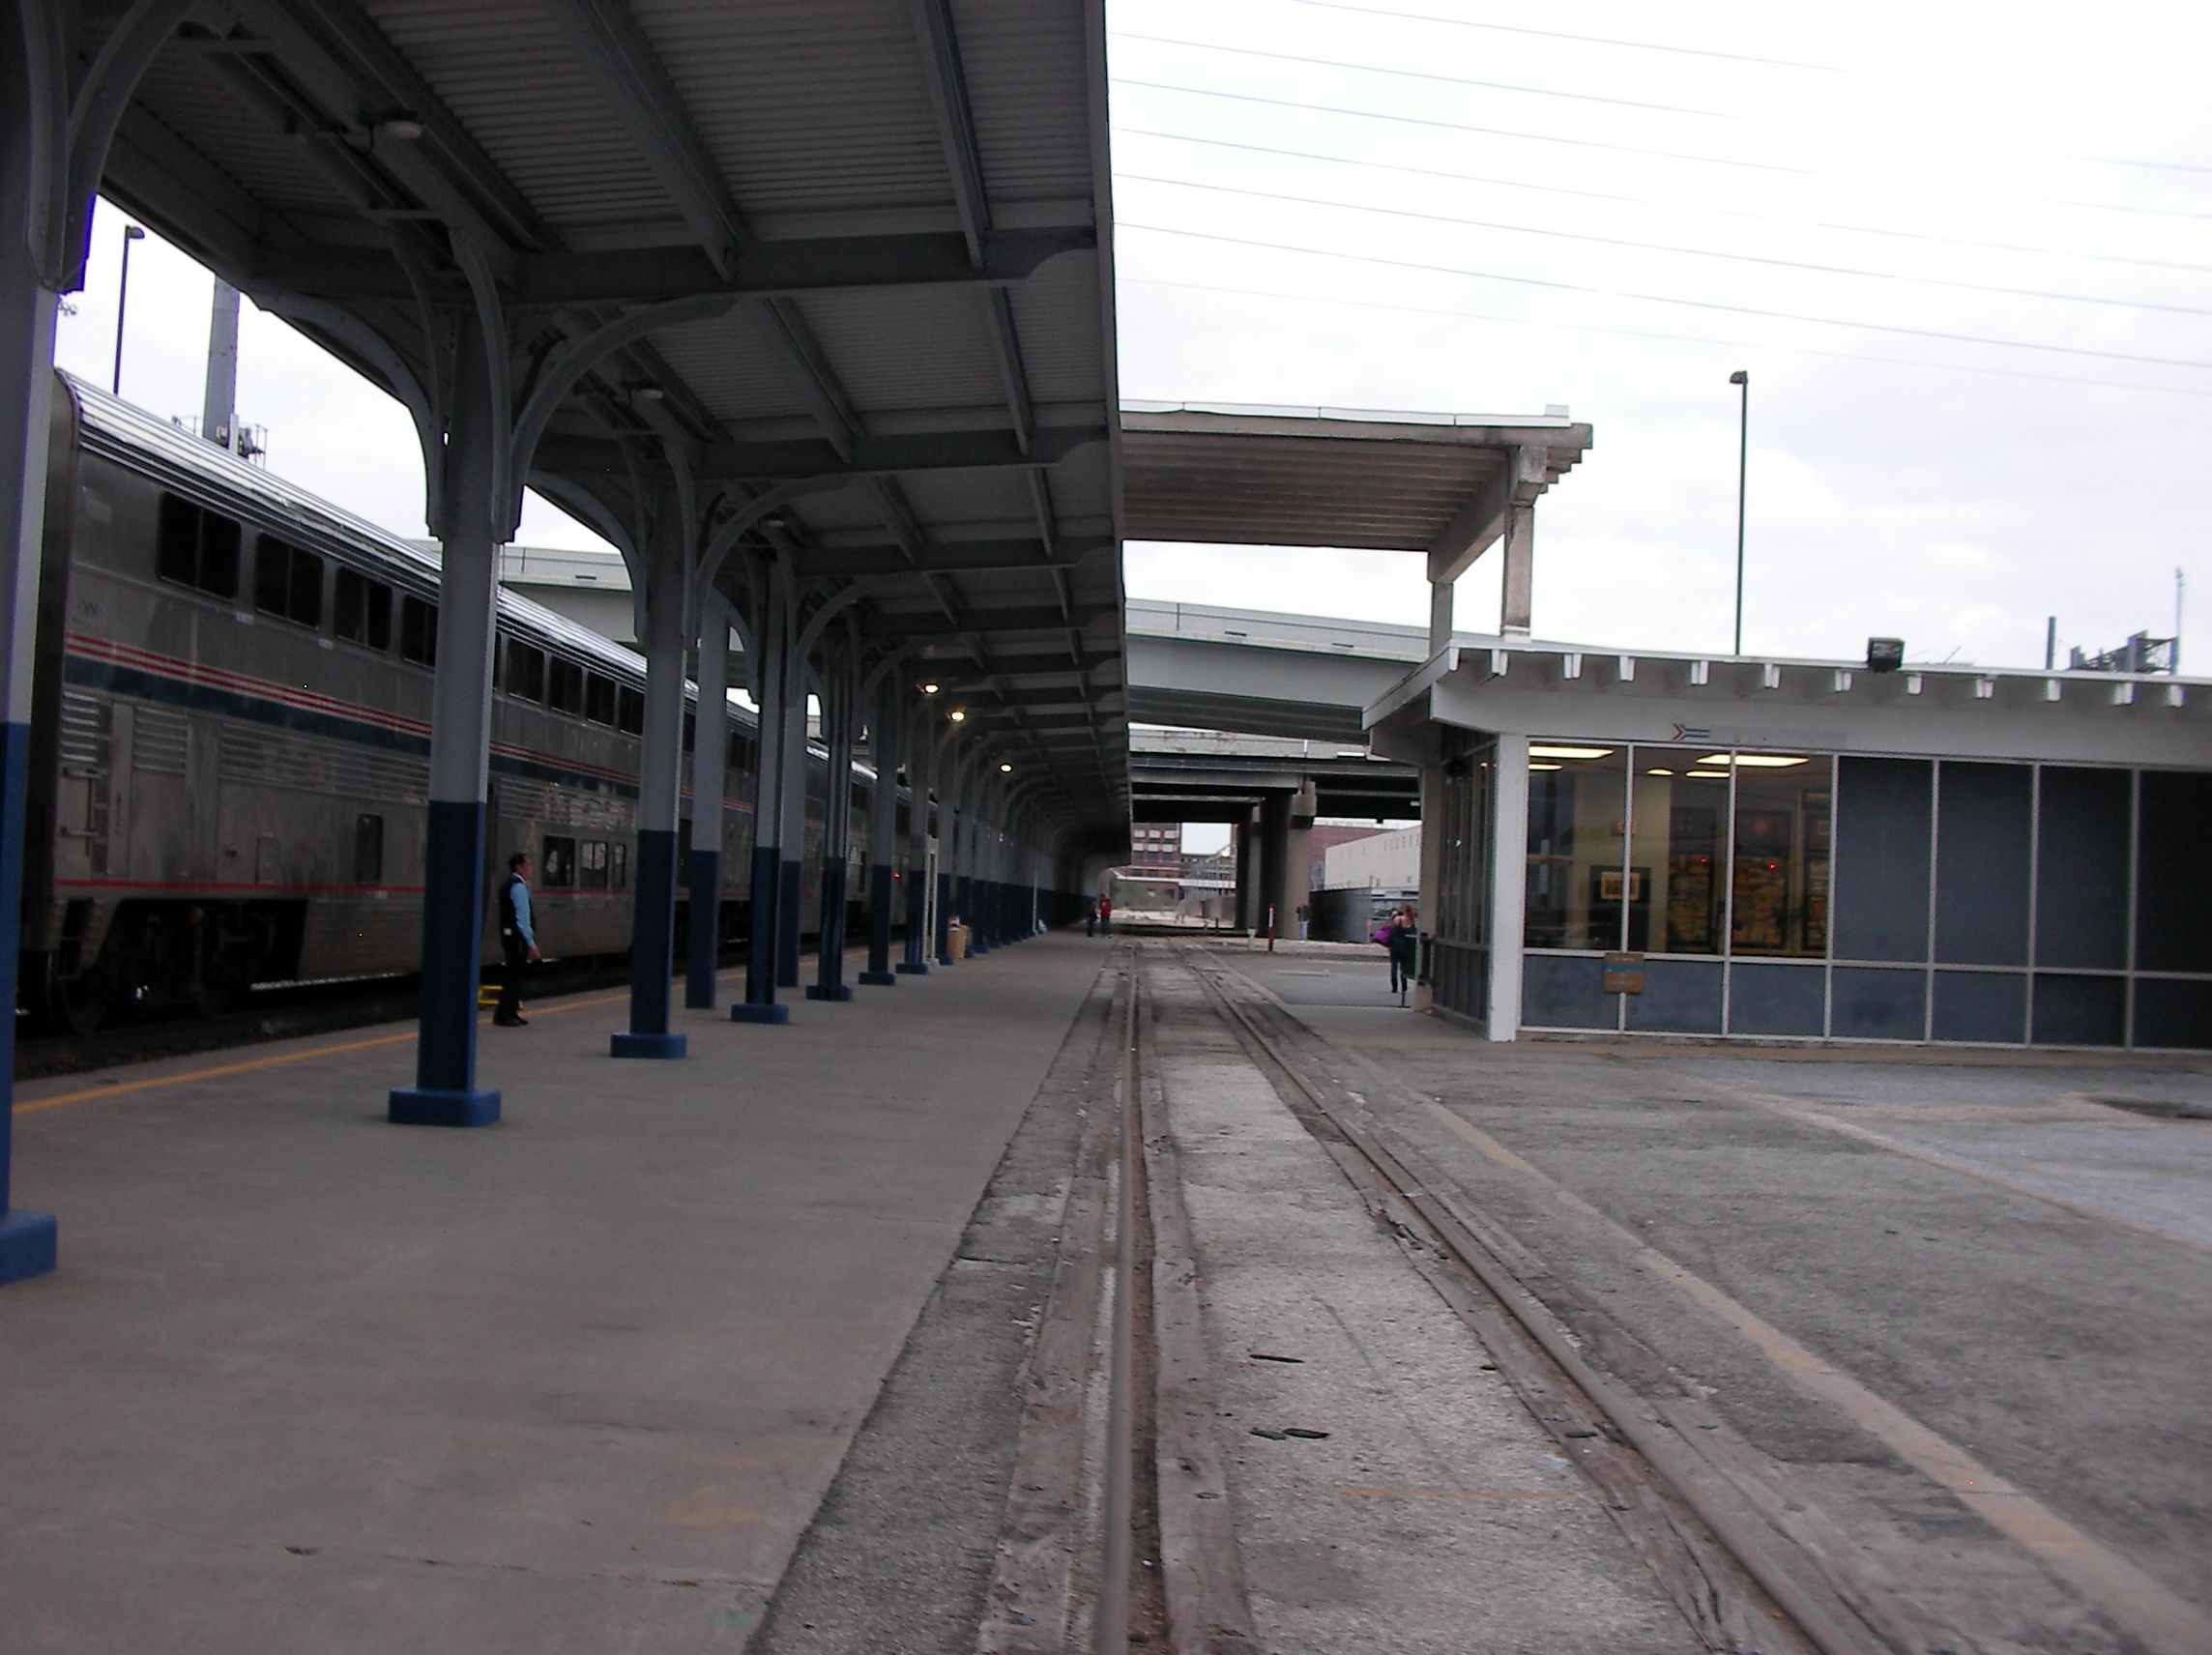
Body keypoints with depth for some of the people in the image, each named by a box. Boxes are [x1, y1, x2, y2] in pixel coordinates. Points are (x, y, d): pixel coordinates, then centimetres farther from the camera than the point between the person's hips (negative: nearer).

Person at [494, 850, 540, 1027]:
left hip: (508, 937, 10)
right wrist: (531, 943, -20)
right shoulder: (518, 886, -14)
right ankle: (503, 1015, -4)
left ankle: (511, 1013, 21)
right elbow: (522, 917, -20)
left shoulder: (507, 886, 16)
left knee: (513, 976, 15)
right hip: (518, 938, -10)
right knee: (514, 977, -6)